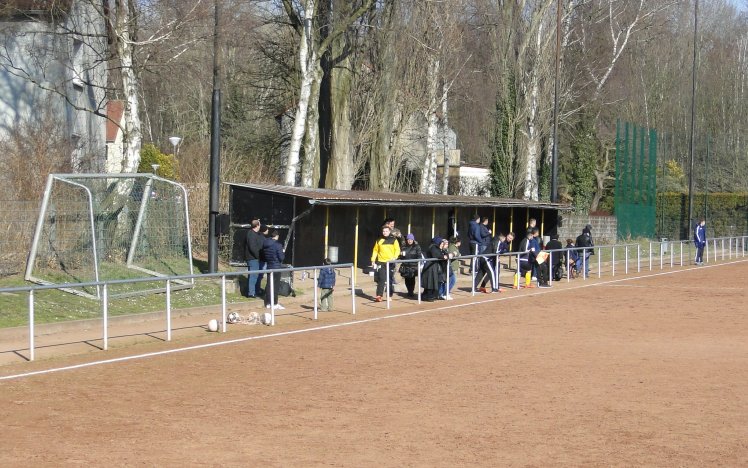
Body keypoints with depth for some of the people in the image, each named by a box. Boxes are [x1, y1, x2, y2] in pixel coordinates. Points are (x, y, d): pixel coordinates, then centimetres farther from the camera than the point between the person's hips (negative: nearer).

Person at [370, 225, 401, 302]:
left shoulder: (394, 240, 4)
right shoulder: (379, 241, 8)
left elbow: (397, 250, 0)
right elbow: (375, 250, 13)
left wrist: (395, 257, -18)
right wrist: (373, 260, 5)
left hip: (391, 263, 0)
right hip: (381, 262, 0)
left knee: (390, 280, 7)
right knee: (381, 279, -9)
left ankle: (390, 295, 17)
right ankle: (379, 296, -11)